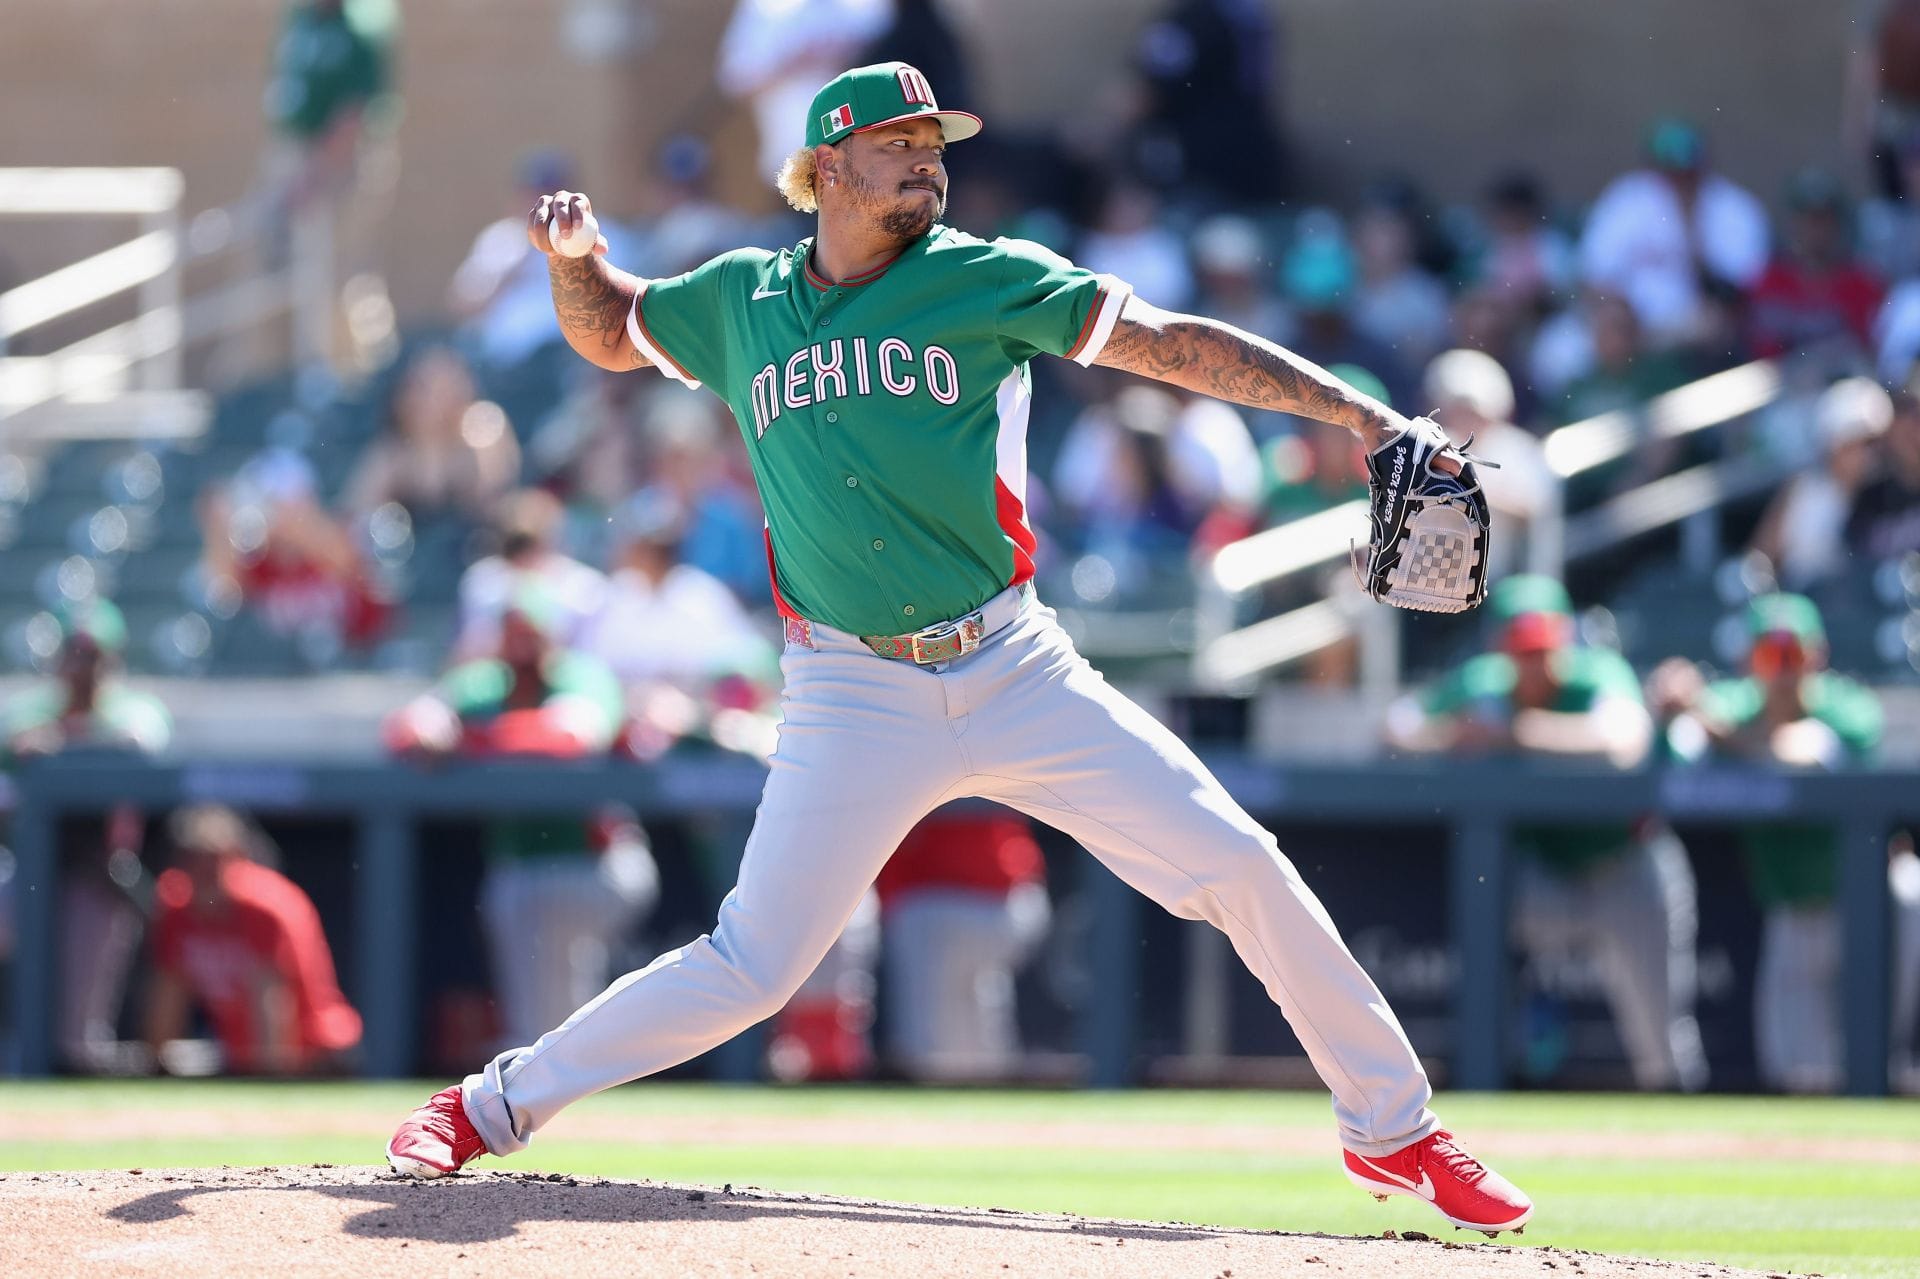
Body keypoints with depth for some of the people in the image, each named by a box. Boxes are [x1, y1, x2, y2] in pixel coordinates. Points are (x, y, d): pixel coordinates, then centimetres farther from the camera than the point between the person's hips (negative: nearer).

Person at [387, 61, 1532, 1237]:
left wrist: (1368, 418, -11)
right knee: (751, 970, -7)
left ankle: (1393, 1130, 9)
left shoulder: (985, 280, 2)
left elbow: (1174, 344, -3)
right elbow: (607, 333, 26)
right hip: (854, 699, 0)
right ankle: (496, 1106, 12)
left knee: (1241, 870, -7)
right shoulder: (740, 303, 9)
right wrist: (575, 254, 3)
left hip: (1019, 676, 0)